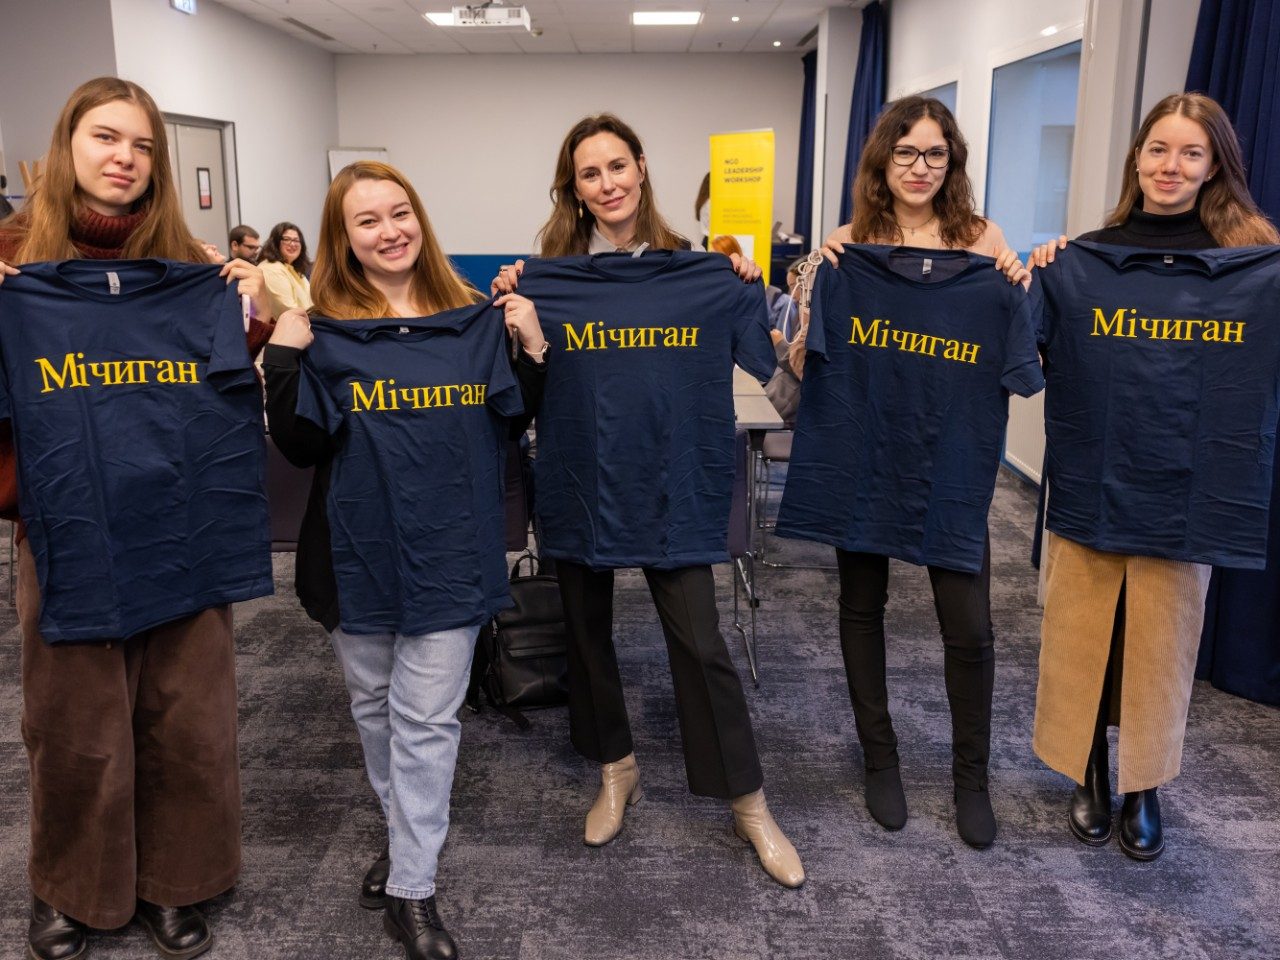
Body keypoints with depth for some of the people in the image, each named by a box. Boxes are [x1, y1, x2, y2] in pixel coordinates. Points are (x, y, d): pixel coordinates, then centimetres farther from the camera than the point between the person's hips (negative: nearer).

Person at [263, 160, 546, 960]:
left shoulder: (472, 317, 0)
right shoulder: (325, 325, -3)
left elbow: (506, 426, 5)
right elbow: (303, 447, -8)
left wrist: (533, 351, -8)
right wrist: (285, 358, -20)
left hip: (449, 550, 0)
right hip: (356, 548, 1)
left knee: (427, 716, 2)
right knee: (374, 704, 17)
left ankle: (412, 890, 14)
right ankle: (408, 835, 42)